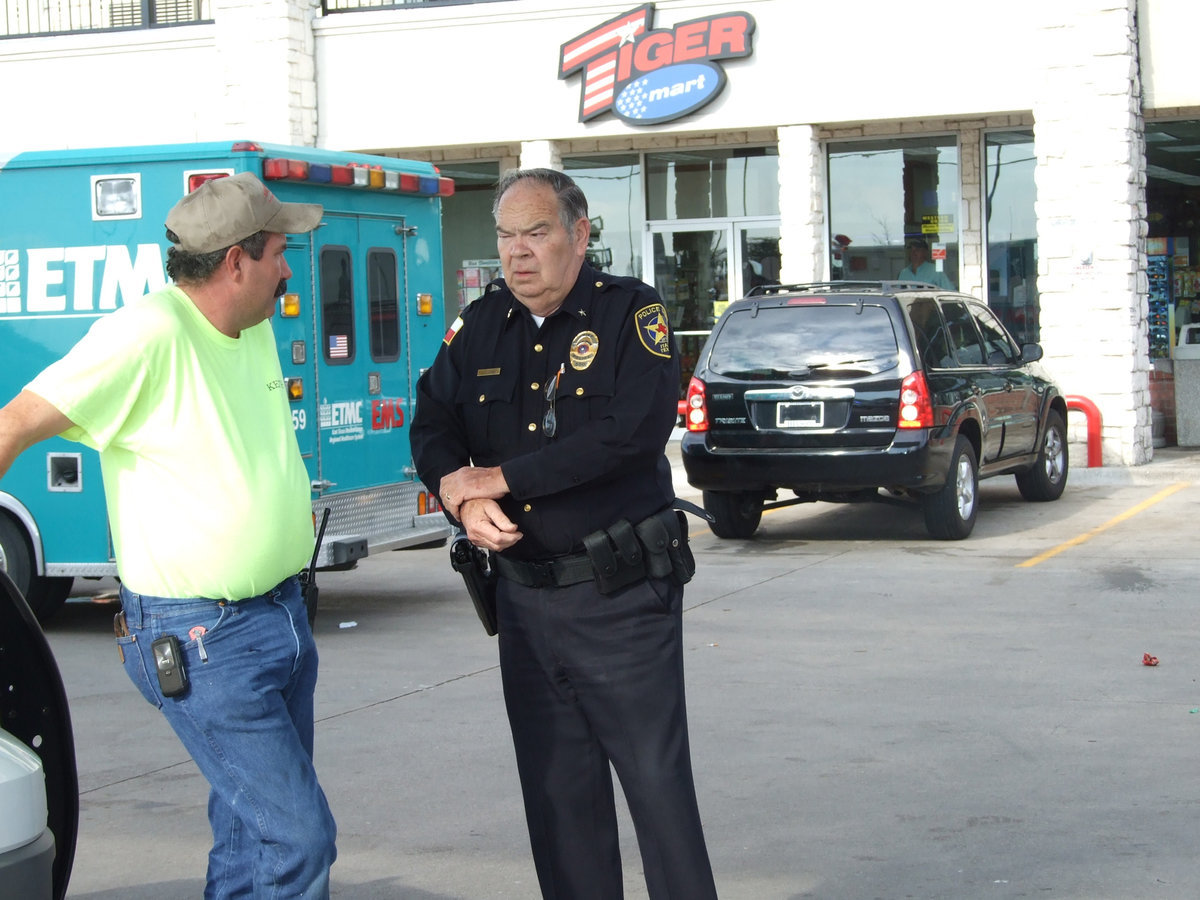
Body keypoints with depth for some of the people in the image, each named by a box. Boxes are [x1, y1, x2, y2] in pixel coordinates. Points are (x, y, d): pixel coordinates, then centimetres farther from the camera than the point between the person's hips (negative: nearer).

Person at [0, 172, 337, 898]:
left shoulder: (257, 329, 8)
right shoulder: (149, 333, -19)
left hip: (283, 613, 9)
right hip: (206, 639, -9)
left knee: (253, 828, 15)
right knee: (298, 839, -11)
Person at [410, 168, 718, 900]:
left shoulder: (632, 313, -6)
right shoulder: (481, 326, 10)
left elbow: (632, 431, -19)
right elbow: (431, 427, 9)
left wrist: (500, 478, -15)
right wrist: (463, 500, -13)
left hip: (621, 598, -5)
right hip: (524, 594, 5)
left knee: (658, 779, -3)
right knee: (558, 791, 10)